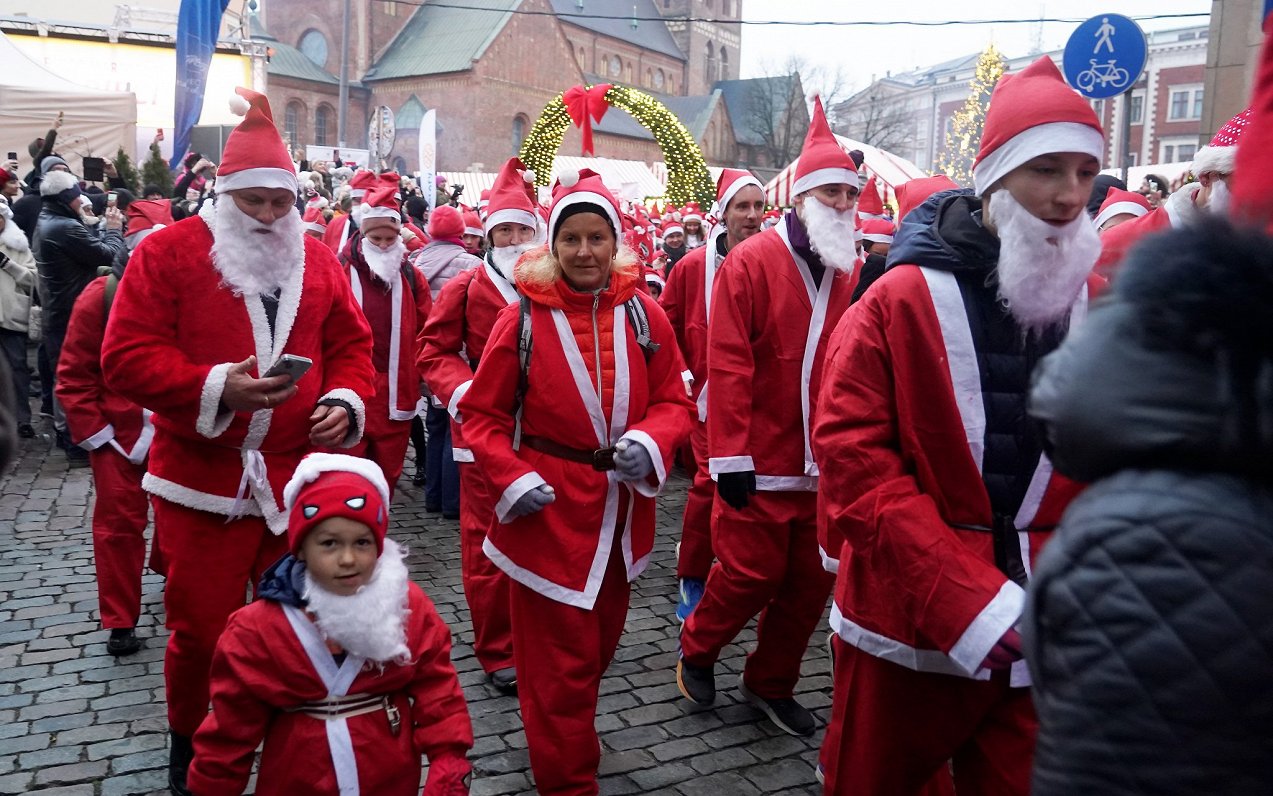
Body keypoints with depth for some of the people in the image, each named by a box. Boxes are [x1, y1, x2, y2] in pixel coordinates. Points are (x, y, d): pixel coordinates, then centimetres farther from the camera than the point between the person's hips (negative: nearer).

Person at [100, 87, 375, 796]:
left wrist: (347, 402, -8)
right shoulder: (169, 252, -4)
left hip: (301, 477, 3)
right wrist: (214, 389, -22)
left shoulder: (318, 260, 8)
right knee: (202, 629, 8)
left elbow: (351, 345, 12)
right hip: (202, 480, -2)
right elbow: (127, 355, -9)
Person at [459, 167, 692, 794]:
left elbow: (674, 400, 3)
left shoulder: (644, 315, -2)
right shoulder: (524, 318, -10)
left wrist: (649, 441, -17)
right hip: (549, 511, -4)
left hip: (622, 509, 4)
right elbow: (483, 414, -4)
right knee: (560, 660, 5)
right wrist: (510, 478, -16)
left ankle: (569, 736, 51)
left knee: (599, 642, 24)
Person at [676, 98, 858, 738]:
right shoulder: (752, 262, -9)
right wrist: (729, 456, -16)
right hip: (761, 463, -5)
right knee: (752, 573, 2)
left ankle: (770, 683, 32)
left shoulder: (852, 271, 7)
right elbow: (728, 366, -14)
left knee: (810, 579, 11)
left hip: (826, 463, 5)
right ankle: (697, 648, 31)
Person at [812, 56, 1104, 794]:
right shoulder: (902, 299, -7)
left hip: (1044, 632, 2)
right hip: (909, 619, -2)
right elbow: (852, 457, -14)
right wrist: (963, 599, -21)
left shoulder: (1101, 307, 3)